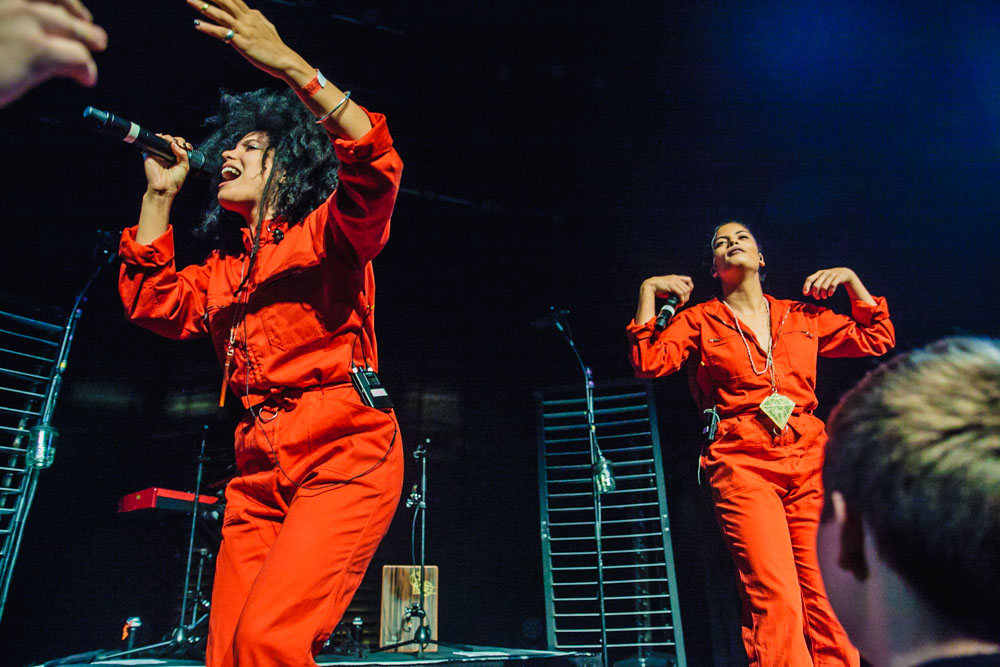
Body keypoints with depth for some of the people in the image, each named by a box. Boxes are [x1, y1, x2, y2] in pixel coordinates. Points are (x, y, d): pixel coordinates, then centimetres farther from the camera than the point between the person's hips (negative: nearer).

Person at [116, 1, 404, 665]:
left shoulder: (326, 232, 5)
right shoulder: (223, 269, 24)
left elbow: (376, 172, -14)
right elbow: (152, 302, 15)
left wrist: (293, 68, -22)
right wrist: (160, 193, 17)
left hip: (346, 454, -6)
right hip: (260, 469, 7)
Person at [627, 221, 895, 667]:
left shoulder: (801, 316, 19)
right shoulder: (699, 320, 11)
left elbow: (877, 339, 24)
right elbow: (650, 362, -2)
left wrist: (850, 279, 18)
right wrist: (648, 292, 0)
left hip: (810, 461, 3)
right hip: (742, 463, -3)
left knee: (827, 604, -3)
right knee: (775, 600, -16)